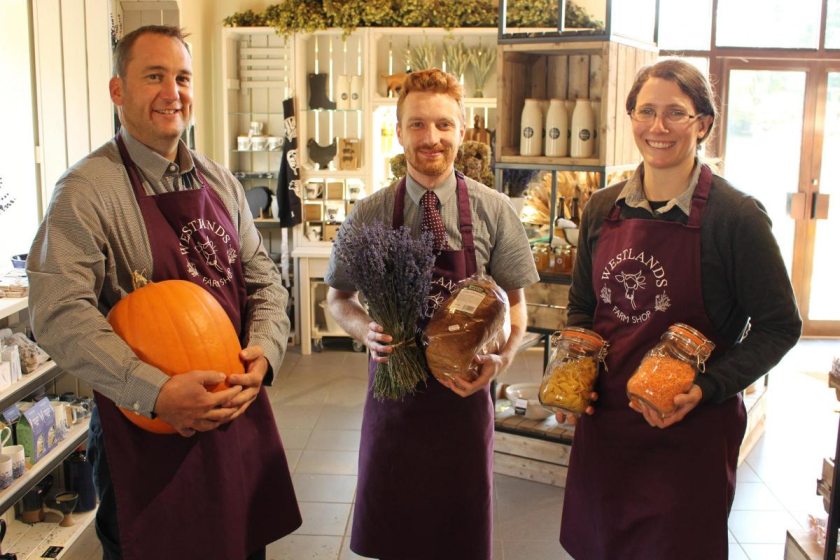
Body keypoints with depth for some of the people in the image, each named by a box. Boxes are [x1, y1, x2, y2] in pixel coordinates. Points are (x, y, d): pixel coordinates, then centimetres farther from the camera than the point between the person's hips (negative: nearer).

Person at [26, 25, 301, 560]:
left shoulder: (221, 183, 8)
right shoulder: (88, 190, -11)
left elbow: (262, 276, 10)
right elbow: (60, 313, -20)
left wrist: (264, 350, -10)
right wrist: (156, 391, -29)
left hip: (240, 410, 6)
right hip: (147, 428, -5)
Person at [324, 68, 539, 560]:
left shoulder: (493, 212, -6)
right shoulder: (370, 215, -5)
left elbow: (515, 304, 2)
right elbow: (339, 298, 6)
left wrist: (501, 358, -17)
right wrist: (365, 330, -15)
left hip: (465, 393, 0)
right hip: (392, 394, 1)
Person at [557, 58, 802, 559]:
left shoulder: (737, 216, -11)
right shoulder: (603, 209, 3)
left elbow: (780, 326, -8)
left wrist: (705, 389, -19)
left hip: (690, 433, -4)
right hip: (603, 422, 5)